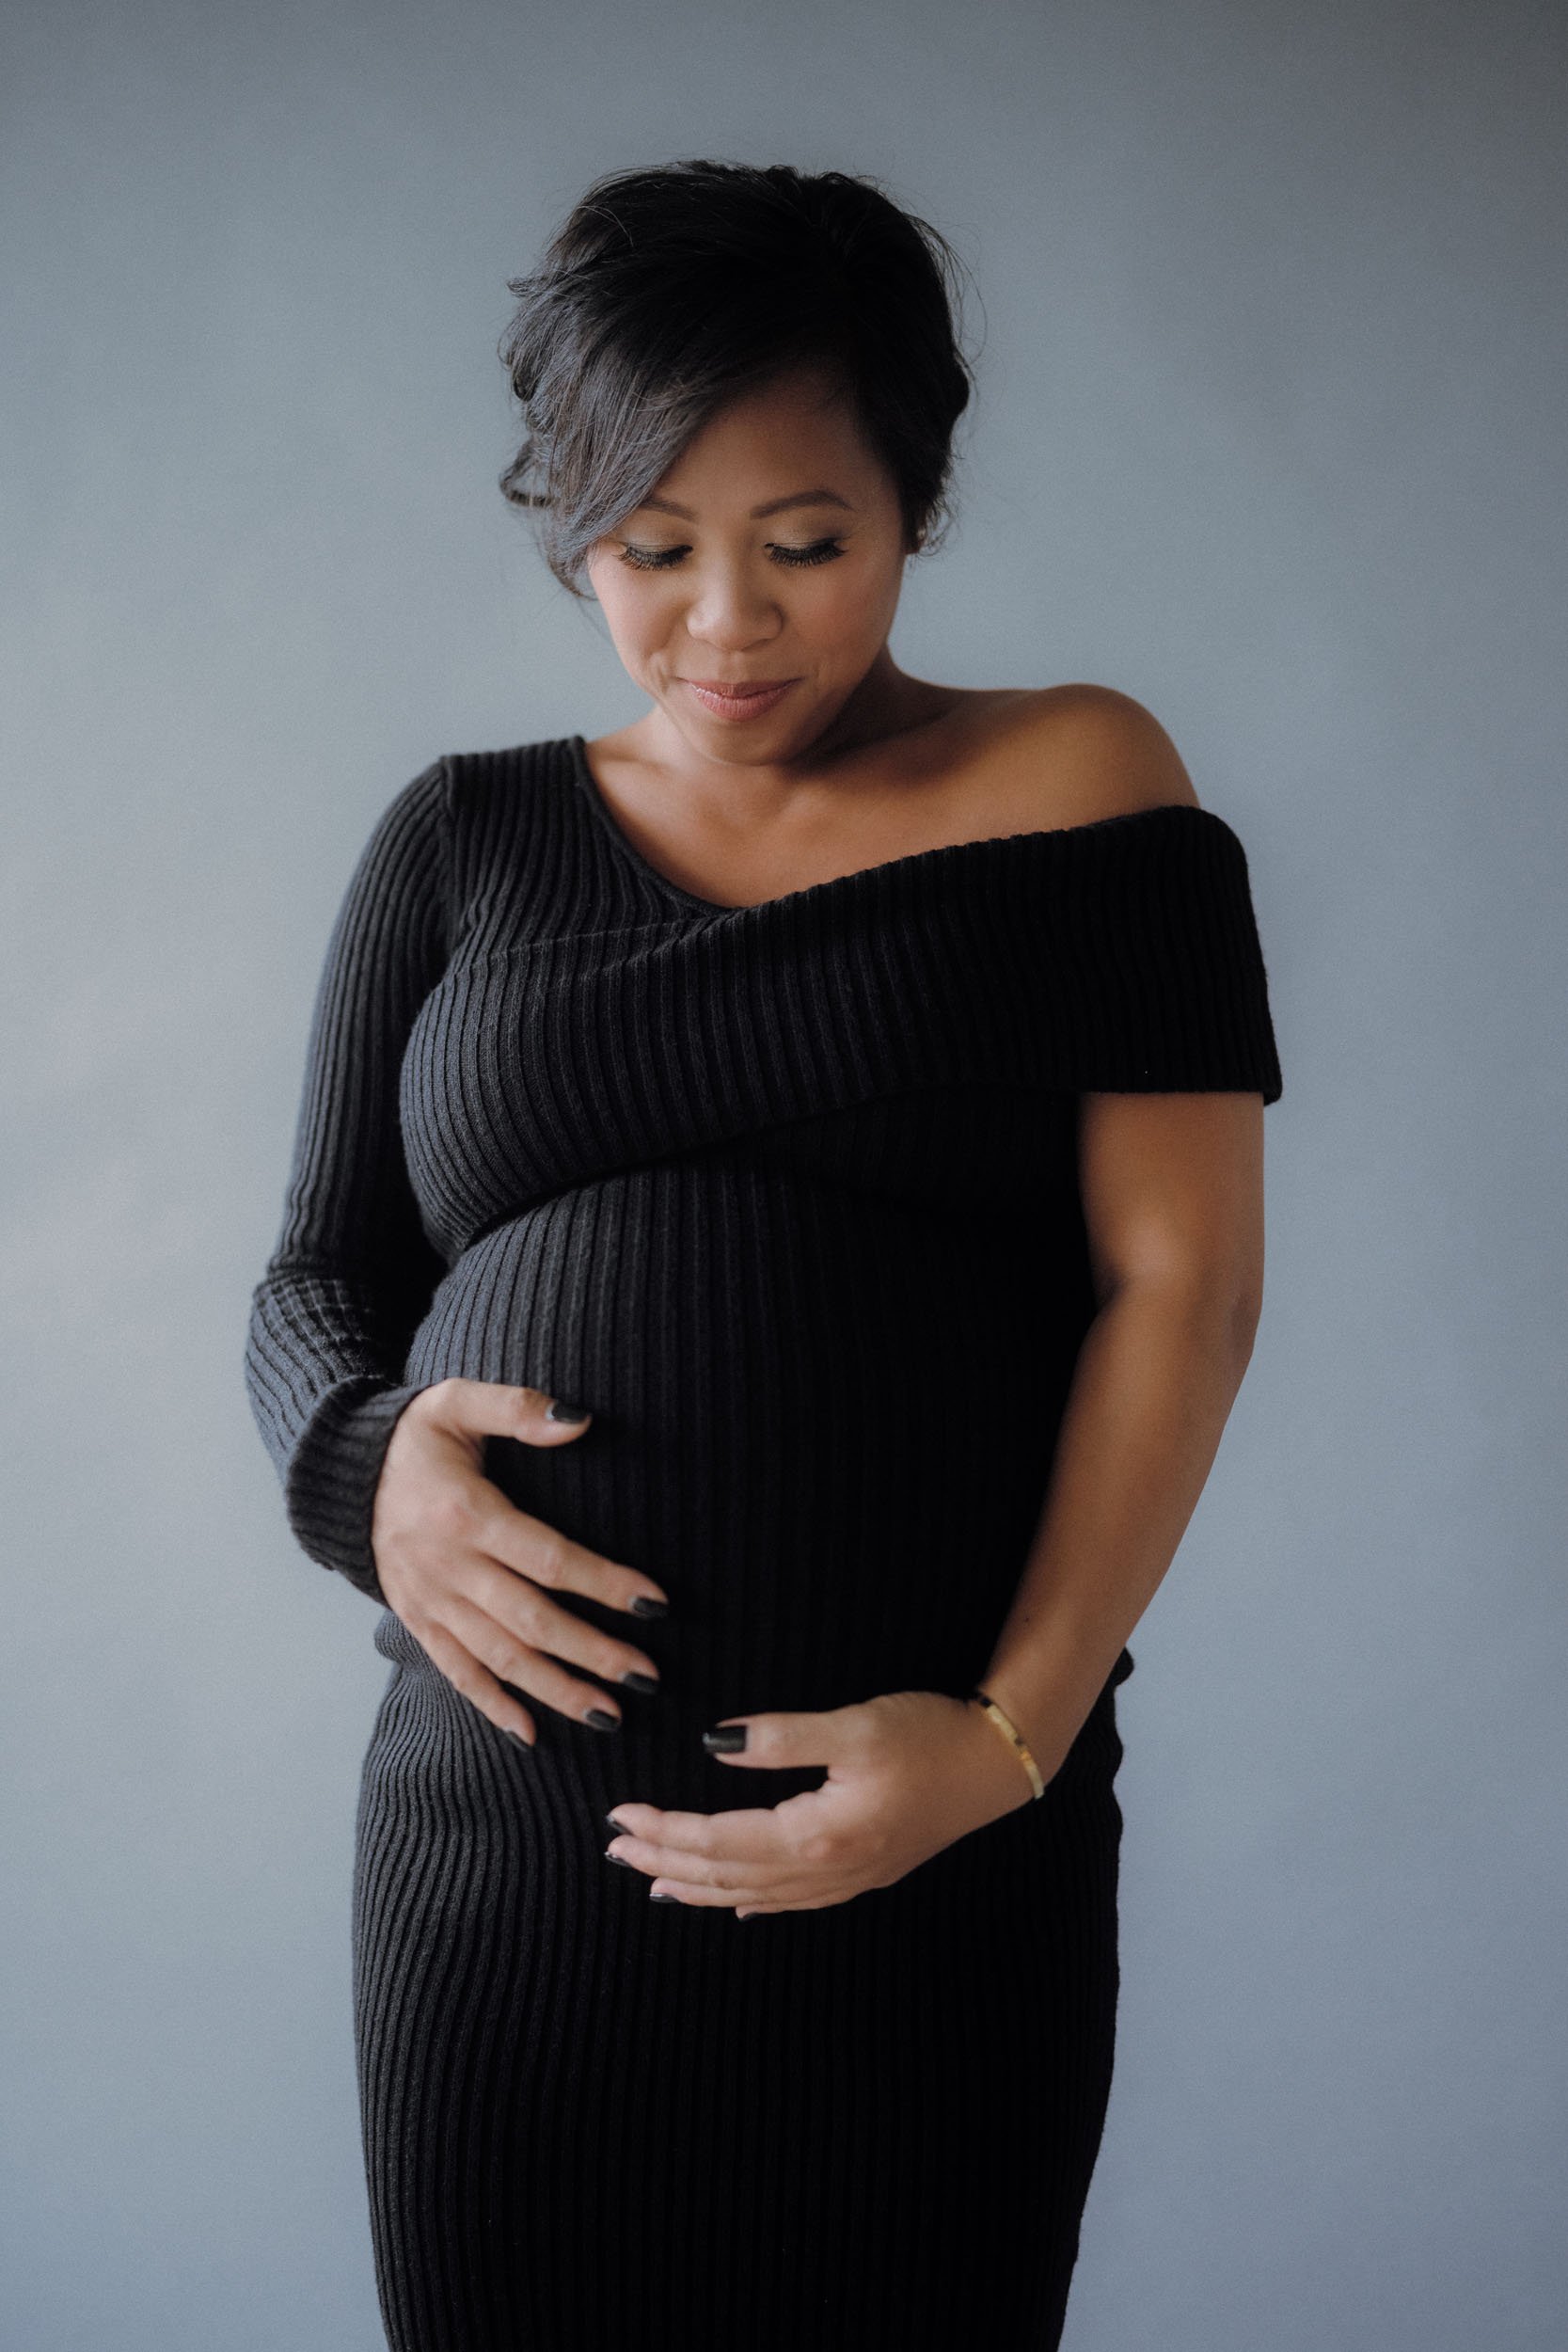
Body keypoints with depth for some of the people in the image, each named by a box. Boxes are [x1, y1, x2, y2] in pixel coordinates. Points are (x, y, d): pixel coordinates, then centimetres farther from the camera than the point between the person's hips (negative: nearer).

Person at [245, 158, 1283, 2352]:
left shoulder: (1077, 783, 3)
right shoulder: (465, 841, 11)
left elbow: (1186, 1276, -4)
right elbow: (316, 1280, 14)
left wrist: (1016, 1727, -13)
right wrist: (367, 1468, -9)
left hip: (945, 1860, -2)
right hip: (503, 1828, 2)